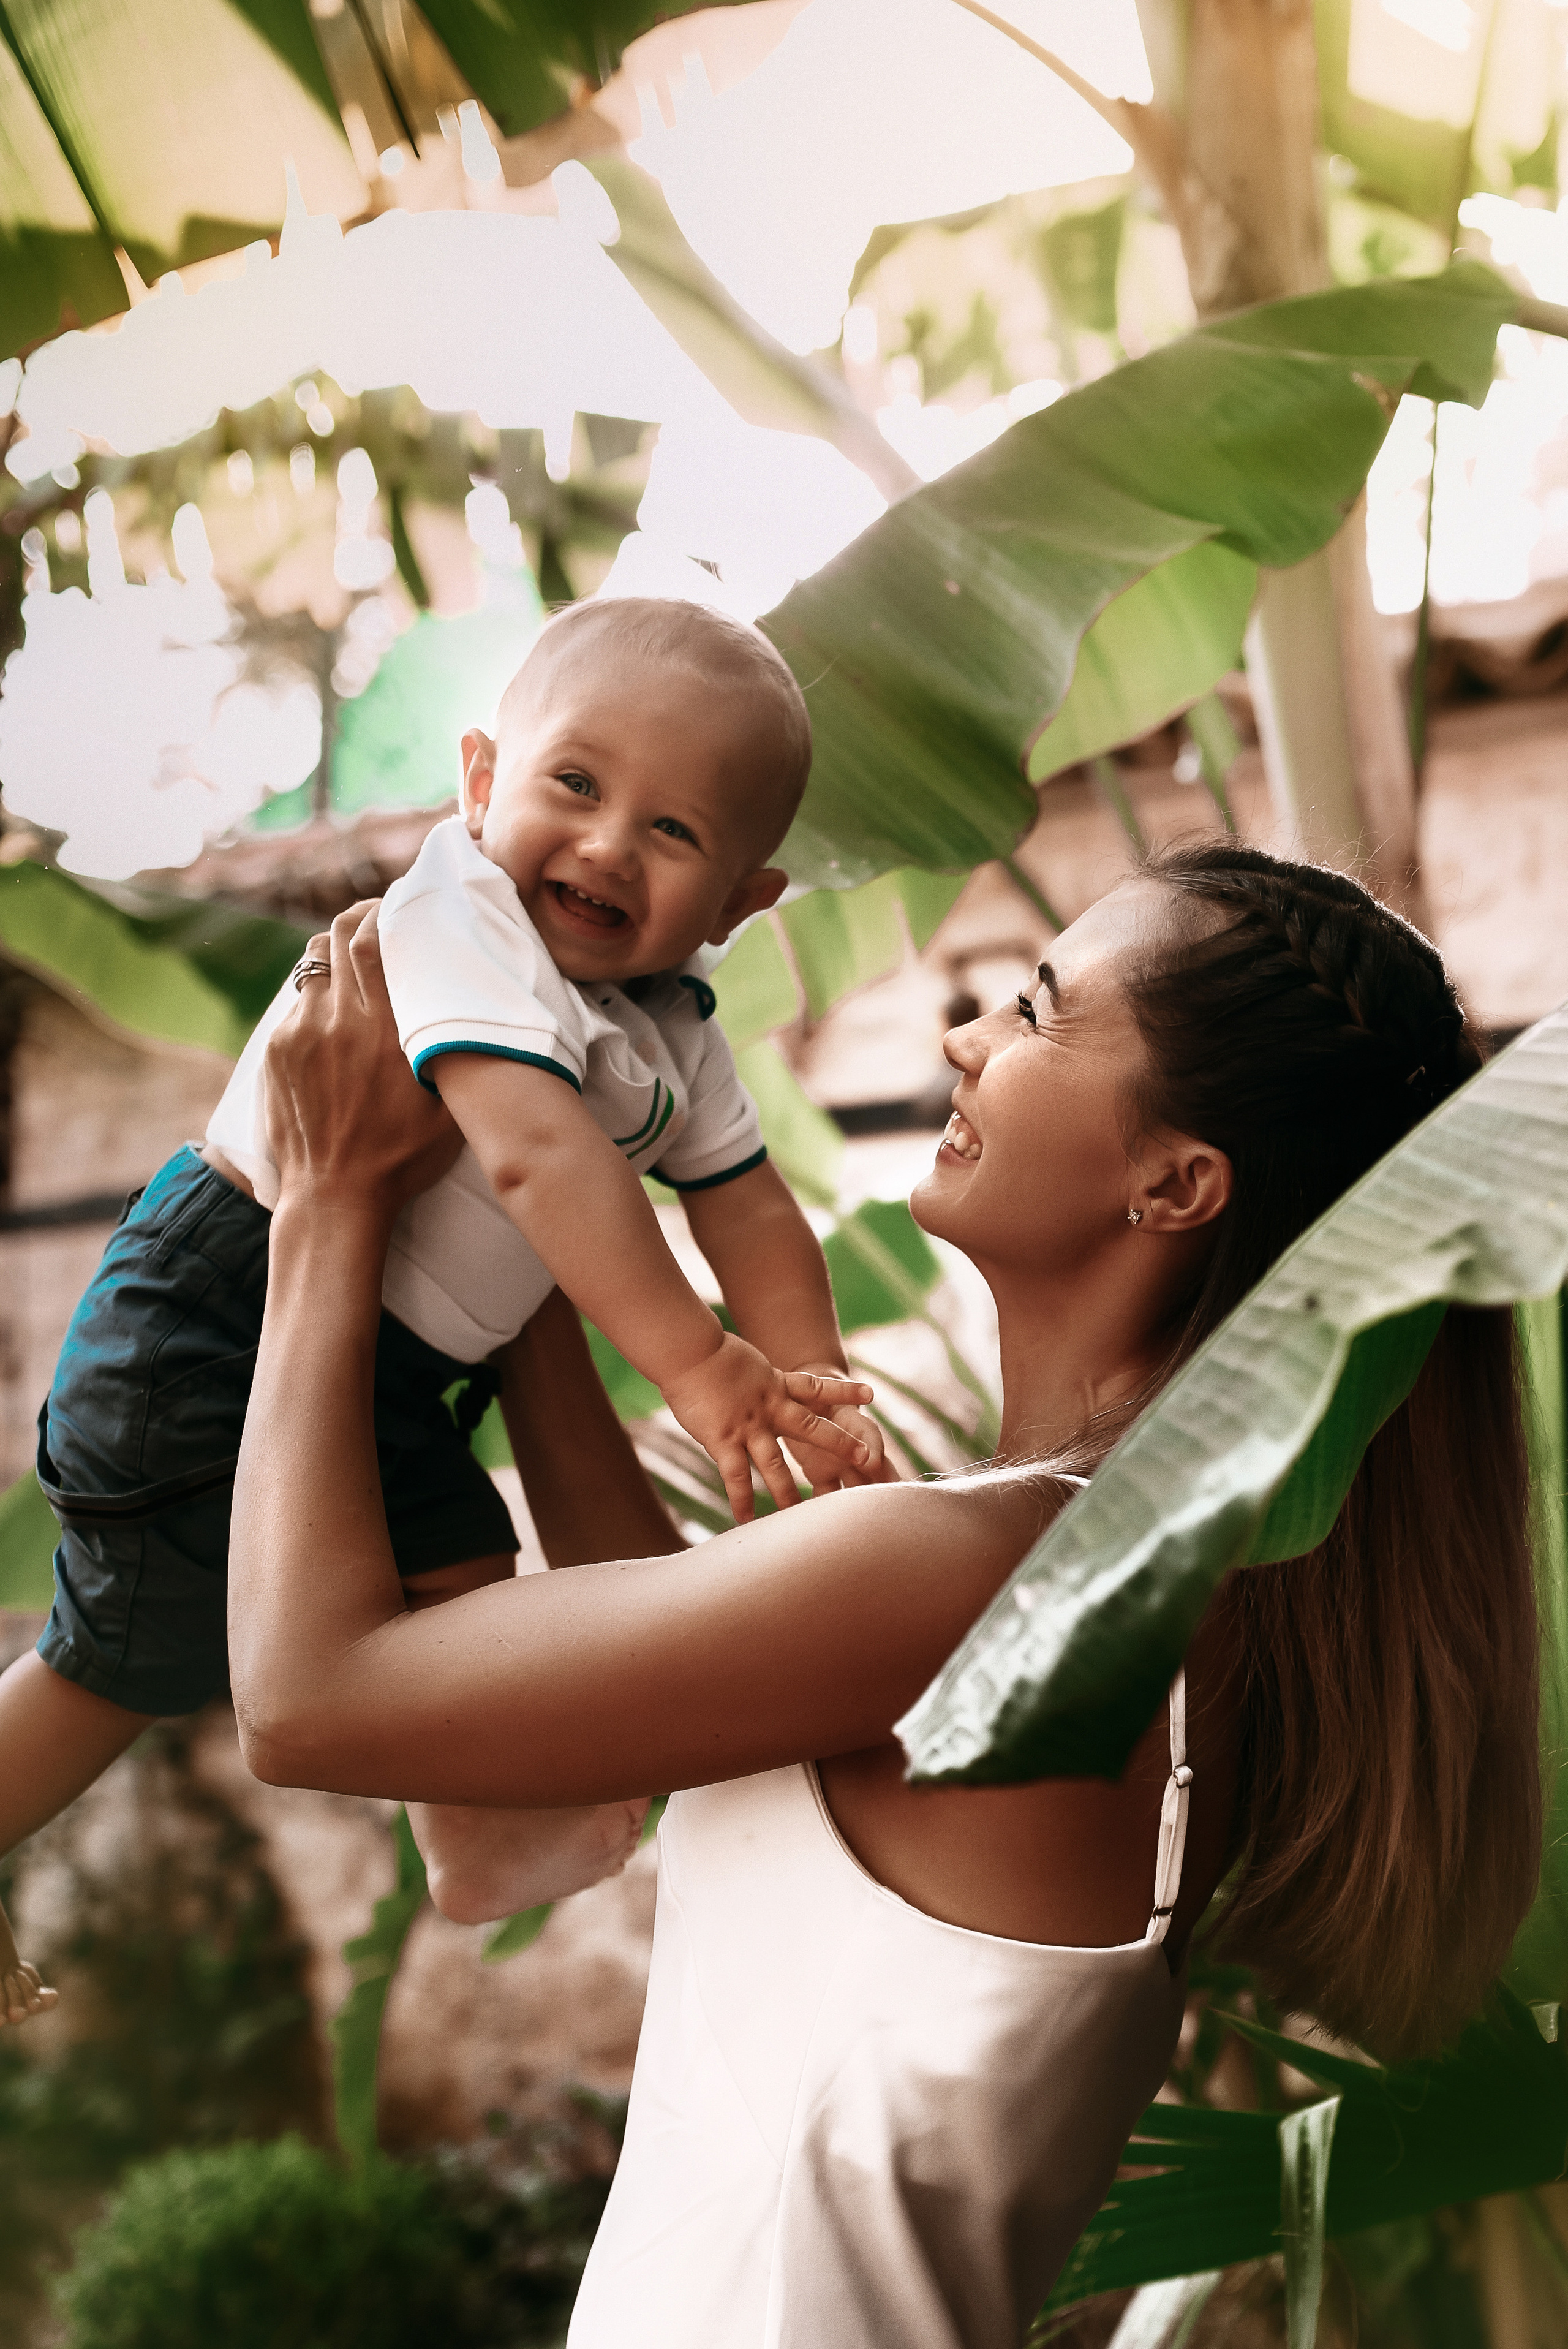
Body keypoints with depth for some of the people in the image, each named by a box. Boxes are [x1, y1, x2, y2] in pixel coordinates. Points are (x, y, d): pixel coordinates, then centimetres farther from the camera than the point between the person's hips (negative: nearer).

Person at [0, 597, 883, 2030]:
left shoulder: (674, 1030, 3)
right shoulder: (459, 924, -26)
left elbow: (751, 1215, 8)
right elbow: (535, 1150, -40)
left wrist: (812, 1393, -8)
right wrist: (691, 1361, -44)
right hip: (213, 1327, -9)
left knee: (462, 1584, 20)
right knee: (133, 1663, 1)